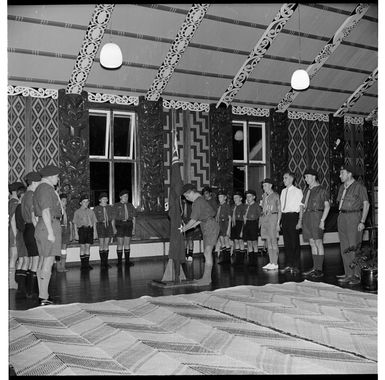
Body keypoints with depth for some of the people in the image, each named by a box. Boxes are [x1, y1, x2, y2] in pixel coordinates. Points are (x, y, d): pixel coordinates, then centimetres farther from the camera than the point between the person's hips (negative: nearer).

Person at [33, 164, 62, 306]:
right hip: (49, 226, -11)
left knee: (42, 262, 11)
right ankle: (44, 297, -9)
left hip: (41, 226, 11)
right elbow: (45, 212, -19)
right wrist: (50, 232, -22)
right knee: (48, 262, -10)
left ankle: (42, 295, 16)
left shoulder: (40, 188, 21)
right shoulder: (46, 188, -11)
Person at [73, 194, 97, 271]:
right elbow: (75, 223, 2)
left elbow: (94, 223, 13)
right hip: (81, 229, -3)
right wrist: (76, 233, -4)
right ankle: (83, 264, 2)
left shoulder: (91, 211, 13)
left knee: (88, 246, 4)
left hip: (90, 229, 3)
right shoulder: (77, 212, 4)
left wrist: (95, 232, 7)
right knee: (82, 247, -3)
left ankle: (87, 263, 10)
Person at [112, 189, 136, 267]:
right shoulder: (116, 206, 3)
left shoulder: (130, 205, 12)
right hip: (119, 225, -3)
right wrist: (113, 228, -11)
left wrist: (134, 228, 5)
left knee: (127, 244, 5)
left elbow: (134, 218, 12)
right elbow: (112, 218, -1)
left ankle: (127, 261, 10)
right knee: (120, 244, -2)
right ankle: (119, 261, 3)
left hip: (128, 225, 3)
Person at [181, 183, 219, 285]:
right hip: (207, 227, 10)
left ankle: (206, 279, -6)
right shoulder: (200, 199, 16)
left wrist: (184, 228, -1)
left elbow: (193, 220, -15)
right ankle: (207, 277, 14)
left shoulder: (197, 202, -16)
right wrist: (189, 227, 15)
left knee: (207, 253, -9)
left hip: (210, 227, -10)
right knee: (207, 253, 10)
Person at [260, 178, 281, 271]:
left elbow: (279, 210, -3)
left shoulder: (275, 195, -2)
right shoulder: (264, 196, 16)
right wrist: (260, 221, 11)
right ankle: (271, 262, 11)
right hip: (264, 218, 6)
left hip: (273, 217, -6)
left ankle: (275, 264, -4)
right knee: (268, 242, 6)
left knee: (273, 241, -7)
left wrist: (278, 222, -10)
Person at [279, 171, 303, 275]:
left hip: (293, 216, -6)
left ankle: (296, 266, 6)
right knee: (286, 242, 9)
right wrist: (280, 220, 12)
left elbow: (301, 207, -7)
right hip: (284, 216, 6)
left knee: (295, 242, -1)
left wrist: (299, 221, -13)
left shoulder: (297, 191, -4)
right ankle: (288, 265, 17)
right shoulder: (283, 191, 15)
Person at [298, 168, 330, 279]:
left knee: (318, 243, -7)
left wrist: (322, 220, -16)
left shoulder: (321, 190, -3)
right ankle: (315, 268, 13)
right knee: (312, 244, 9)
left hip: (316, 216, -7)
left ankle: (320, 270, -5)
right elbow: (302, 205, 21)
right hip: (306, 216, 7)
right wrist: (300, 219, 12)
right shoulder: (307, 190, 19)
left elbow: (327, 205, -8)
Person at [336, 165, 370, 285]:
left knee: (354, 247, -8)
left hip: (354, 217, -7)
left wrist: (362, 222, -14)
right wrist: (340, 219, 13)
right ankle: (348, 274, 13)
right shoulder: (342, 187, 15)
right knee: (344, 248, 7)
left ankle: (357, 276, -3)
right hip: (342, 217, 7)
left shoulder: (359, 187, -7)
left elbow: (366, 204, -8)